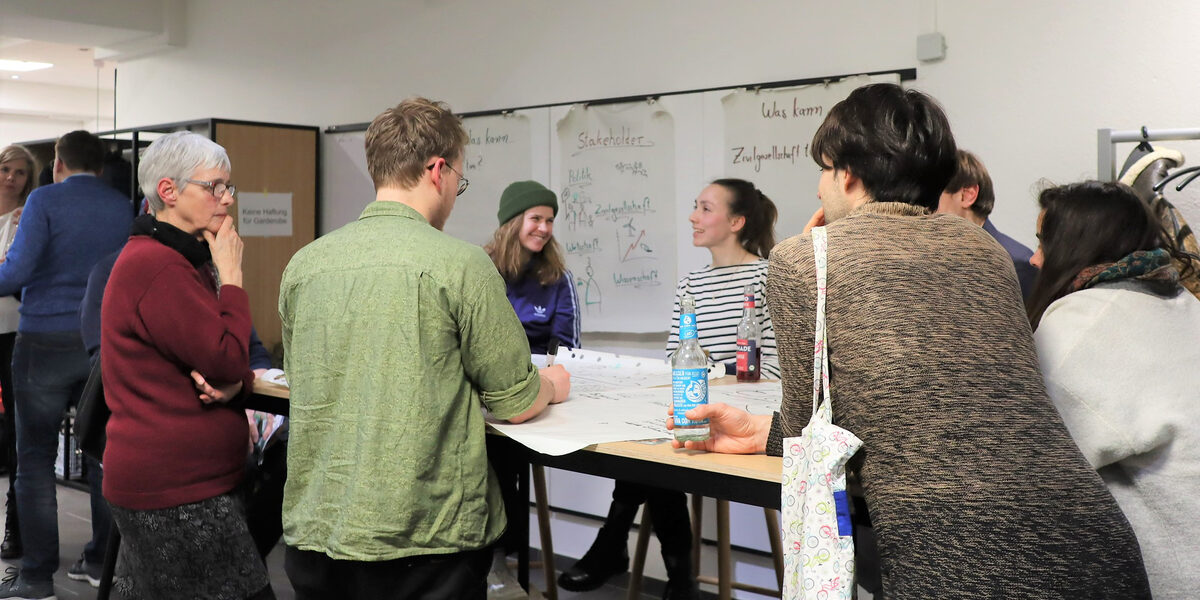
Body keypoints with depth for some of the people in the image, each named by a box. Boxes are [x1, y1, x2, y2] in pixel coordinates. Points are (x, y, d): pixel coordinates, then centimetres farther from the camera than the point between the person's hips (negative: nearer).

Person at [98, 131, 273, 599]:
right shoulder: (157, 266, -18)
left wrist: (234, 381, -8)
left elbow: (227, 365, 16)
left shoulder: (181, 259, 17)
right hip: (176, 492, -10)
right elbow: (228, 359, -21)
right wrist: (230, 274, -11)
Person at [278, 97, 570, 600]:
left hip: (312, 535, 5)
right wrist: (552, 385, 15)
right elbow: (515, 405, -8)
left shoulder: (303, 264, 2)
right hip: (423, 542, -5)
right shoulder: (460, 264, -13)